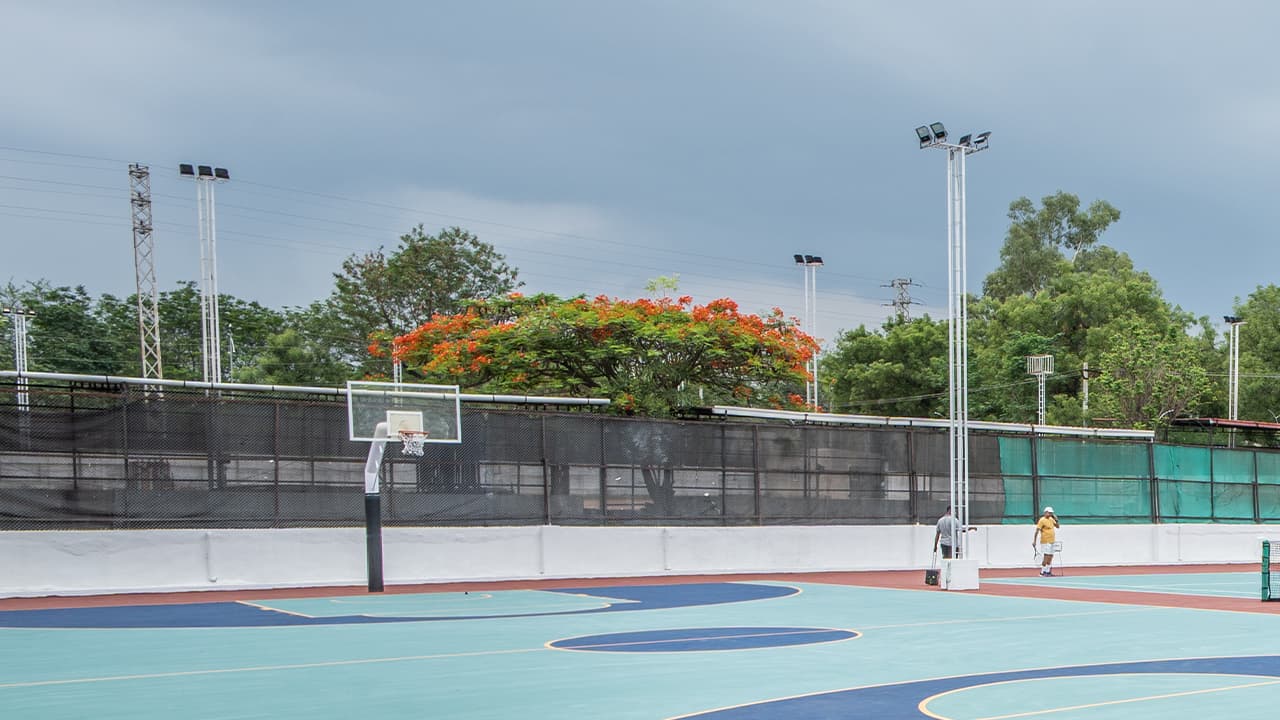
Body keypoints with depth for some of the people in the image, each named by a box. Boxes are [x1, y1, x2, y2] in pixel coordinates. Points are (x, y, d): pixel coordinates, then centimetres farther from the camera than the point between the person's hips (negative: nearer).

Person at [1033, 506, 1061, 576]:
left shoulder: (1051, 519, 12)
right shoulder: (1042, 520, -11)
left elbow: (1058, 526, 19)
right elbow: (1037, 531, -15)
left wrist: (1056, 520, -1)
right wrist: (1034, 541, -19)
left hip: (1051, 541, 8)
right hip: (1046, 542, -8)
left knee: (1050, 557, 10)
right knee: (1046, 557, -11)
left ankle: (1048, 571, 17)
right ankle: (1042, 572, -6)